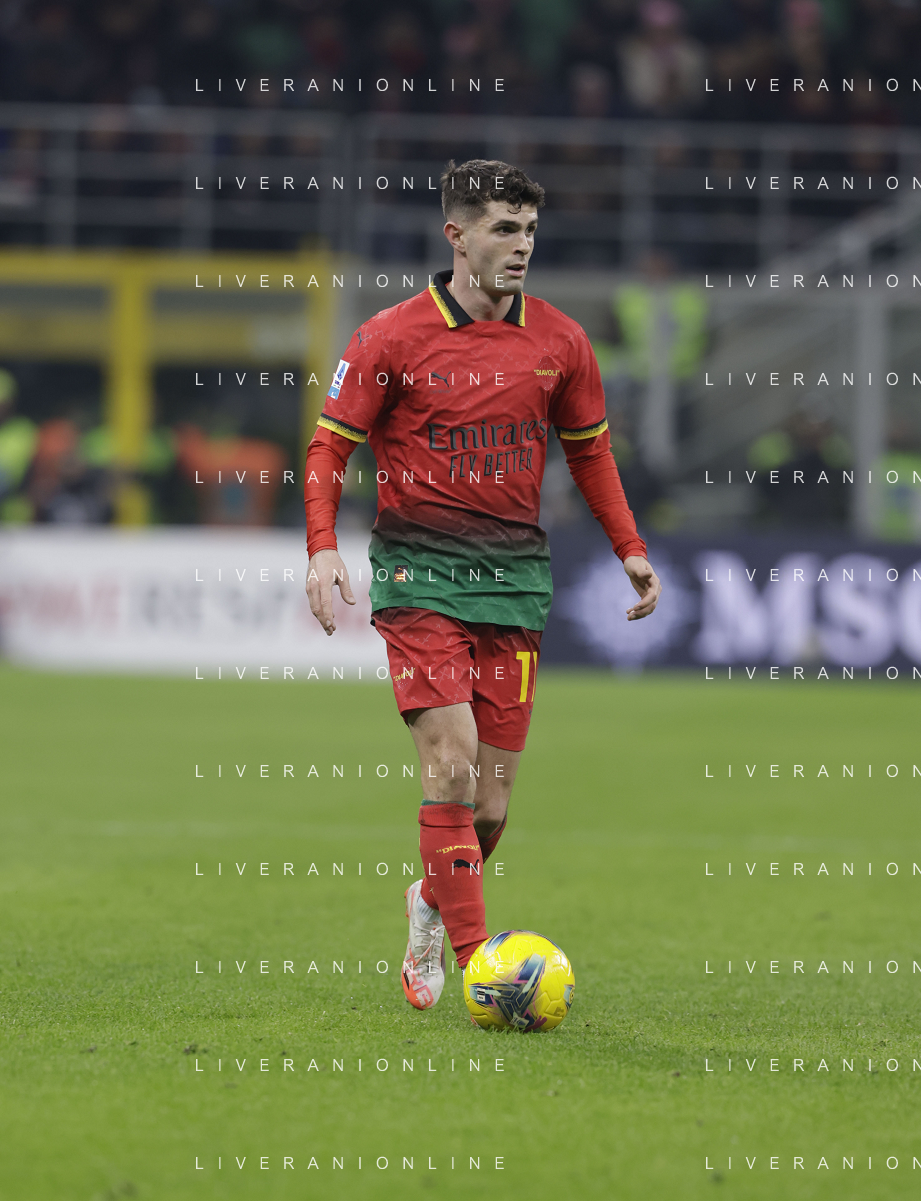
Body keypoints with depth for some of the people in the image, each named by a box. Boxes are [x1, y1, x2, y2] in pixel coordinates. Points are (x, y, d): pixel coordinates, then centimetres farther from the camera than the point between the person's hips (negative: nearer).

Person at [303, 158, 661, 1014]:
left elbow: (589, 451, 20)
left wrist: (630, 550, 14)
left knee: (491, 798, 3)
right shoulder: (391, 338, -4)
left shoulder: (559, 341, 7)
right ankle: (475, 957, -13)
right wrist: (322, 549, -13)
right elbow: (330, 446, 0)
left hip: (516, 574, 4)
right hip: (419, 572, -4)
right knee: (452, 764, -16)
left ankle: (432, 904, 33)